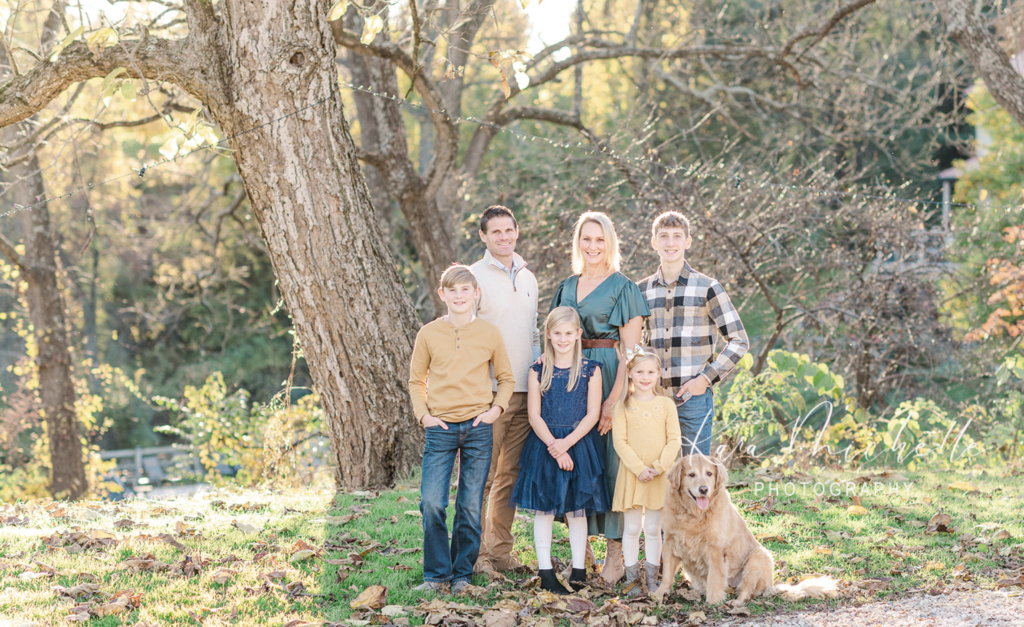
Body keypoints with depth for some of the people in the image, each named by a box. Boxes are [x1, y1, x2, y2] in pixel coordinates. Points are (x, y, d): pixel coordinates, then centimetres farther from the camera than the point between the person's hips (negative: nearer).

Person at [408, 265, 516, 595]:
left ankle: (463, 574, 17)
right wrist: (423, 414, 0)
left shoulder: (489, 333, 3)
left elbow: (506, 378, 14)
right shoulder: (428, 334, 3)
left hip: (478, 428, 0)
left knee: (470, 506, 4)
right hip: (440, 428, 0)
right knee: (432, 503, -9)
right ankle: (436, 574, 5)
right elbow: (416, 380, 12)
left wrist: (496, 409, -1)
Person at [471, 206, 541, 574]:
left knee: (510, 474, 10)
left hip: (524, 391, 6)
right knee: (482, 476, -5)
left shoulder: (528, 279, 16)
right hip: (487, 391, -6)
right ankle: (477, 553, 1)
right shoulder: (474, 277, -4)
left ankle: (501, 550, 17)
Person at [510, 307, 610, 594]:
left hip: (579, 444, -1)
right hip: (544, 446, 1)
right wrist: (554, 447, -12)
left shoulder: (590, 370, 0)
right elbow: (534, 415, -2)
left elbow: (593, 414, -4)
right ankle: (545, 572, 5)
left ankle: (579, 570, 12)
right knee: (543, 508, 0)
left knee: (577, 508, 4)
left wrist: (567, 443, -14)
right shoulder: (538, 371, 2)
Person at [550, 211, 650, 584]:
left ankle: (616, 553, 0)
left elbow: (630, 350, -7)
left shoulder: (623, 288, -2)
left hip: (609, 379, -5)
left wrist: (613, 400, -16)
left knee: (611, 459, -6)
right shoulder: (567, 288, 15)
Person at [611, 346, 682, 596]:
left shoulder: (666, 404, 2)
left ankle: (652, 578, 15)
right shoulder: (623, 407, -1)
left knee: (653, 529, 8)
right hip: (630, 475, -1)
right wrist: (639, 469, -15)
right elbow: (619, 442, -6)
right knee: (632, 528, 4)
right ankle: (631, 578, 12)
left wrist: (659, 467, -13)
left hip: (659, 476, 1)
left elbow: (674, 440, -1)